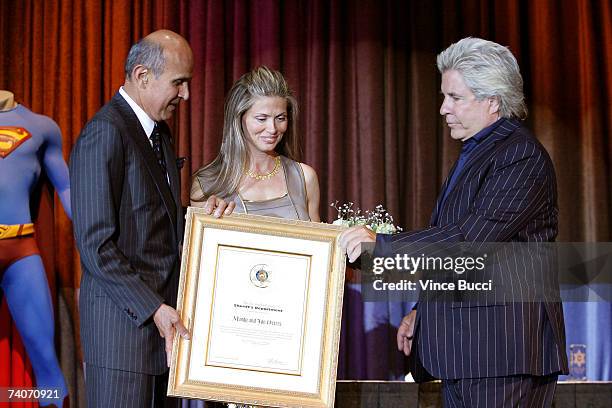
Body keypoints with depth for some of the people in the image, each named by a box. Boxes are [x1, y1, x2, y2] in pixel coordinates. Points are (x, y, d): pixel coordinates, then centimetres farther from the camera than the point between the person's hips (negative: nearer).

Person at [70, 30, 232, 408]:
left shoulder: (159, 132, 15)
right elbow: (95, 245, -18)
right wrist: (153, 309, -19)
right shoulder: (106, 133, -13)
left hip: (161, 313, 9)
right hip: (124, 320, -9)